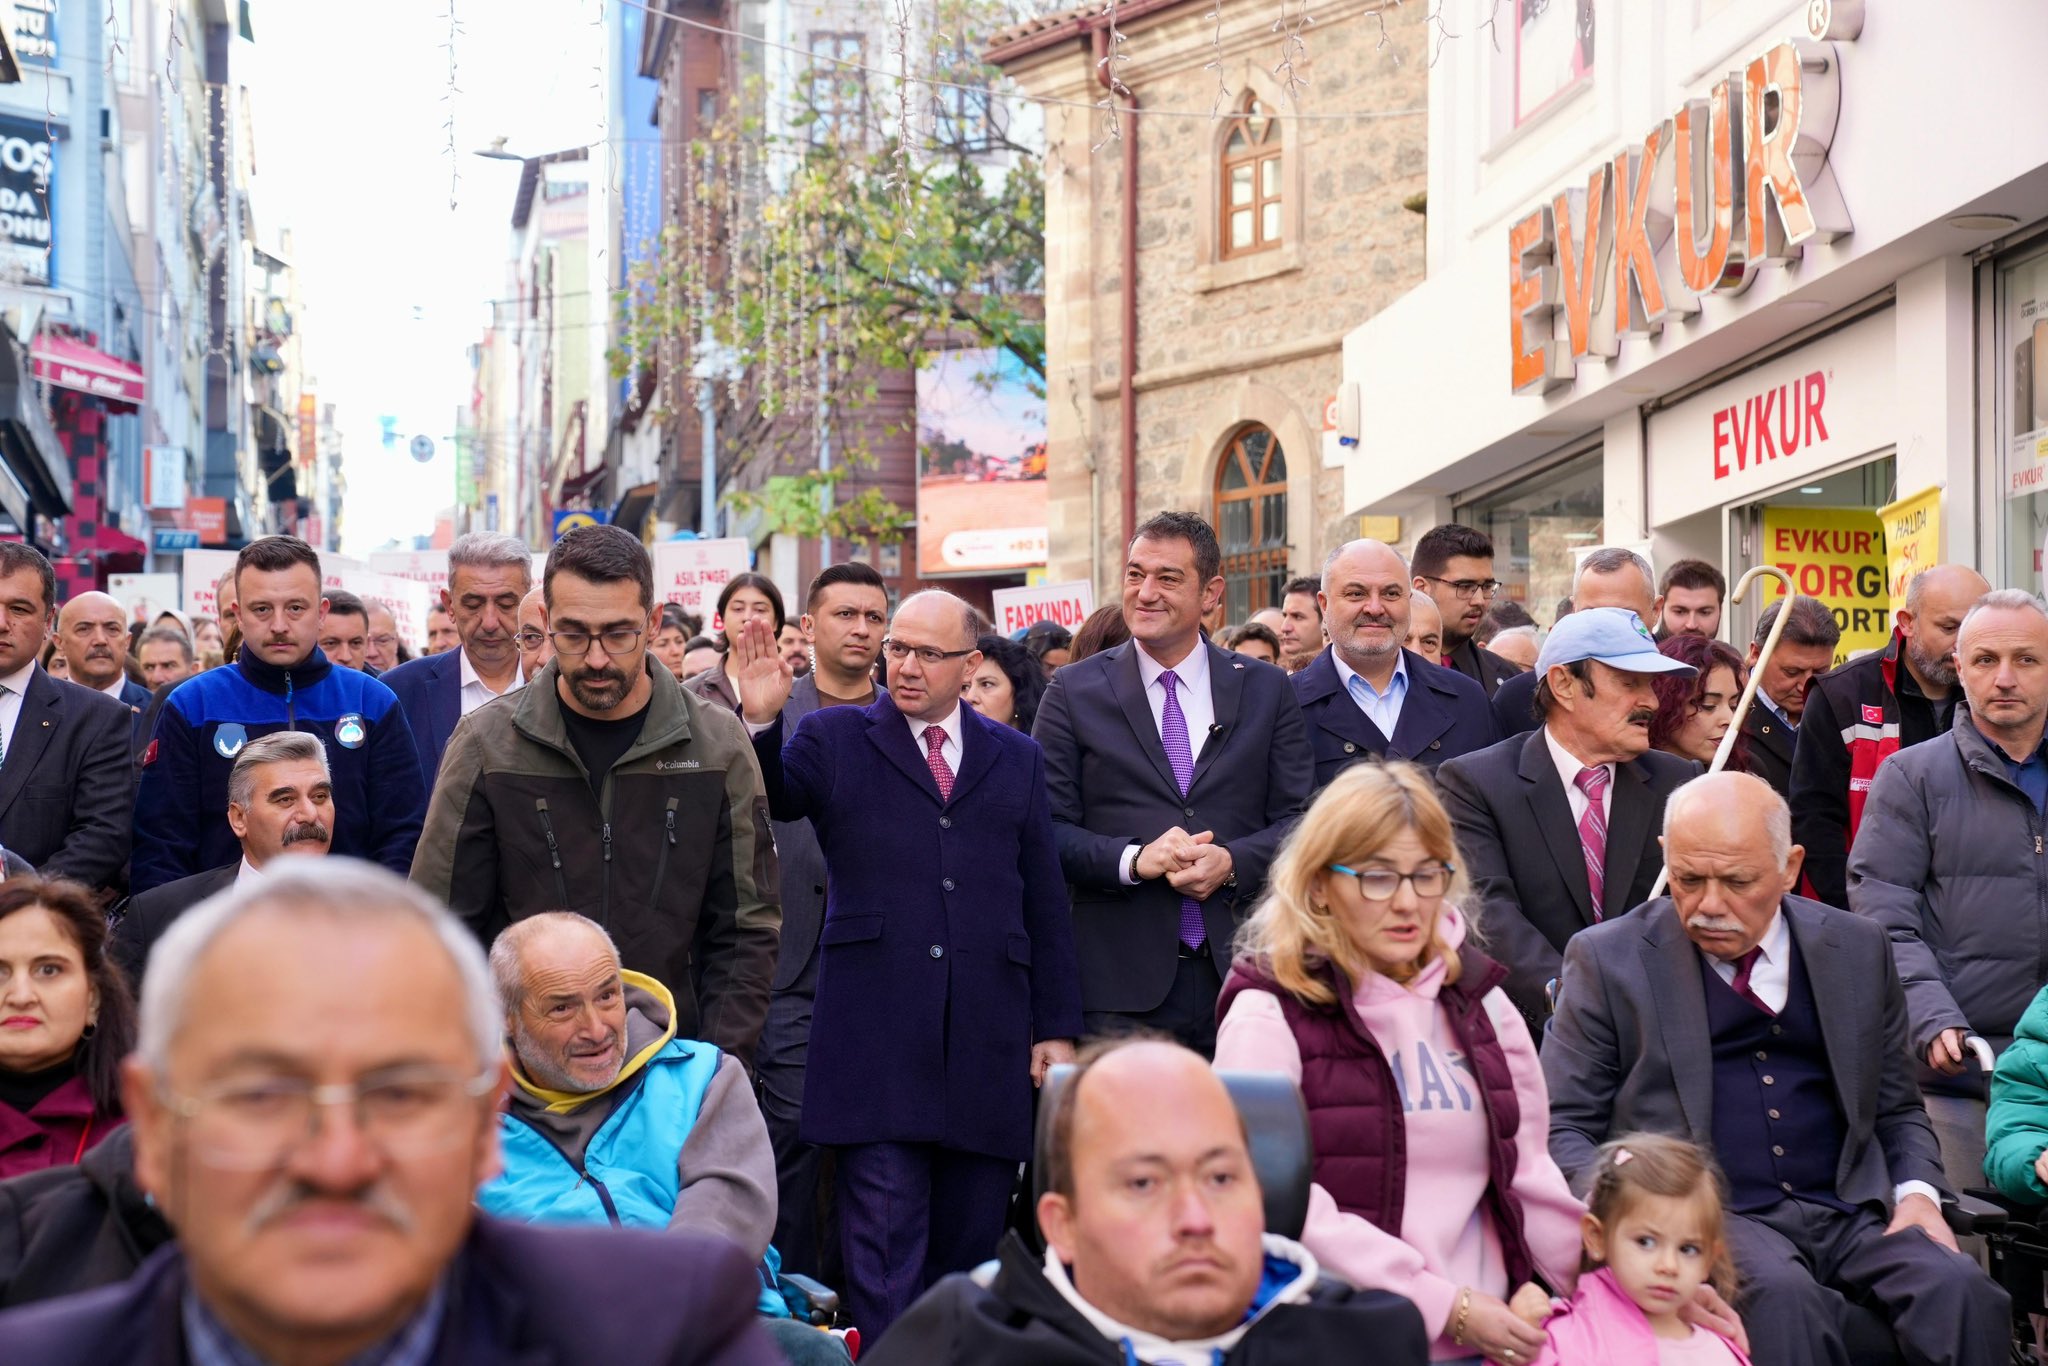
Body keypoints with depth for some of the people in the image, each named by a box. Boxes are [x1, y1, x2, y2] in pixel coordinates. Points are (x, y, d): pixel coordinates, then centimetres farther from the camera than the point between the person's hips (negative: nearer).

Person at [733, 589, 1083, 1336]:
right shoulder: (832, 739, 7)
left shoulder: (1016, 758, 14)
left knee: (972, 1244, 9)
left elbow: (1045, 903, 13)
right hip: (877, 1043, -3)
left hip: (988, 1046, 3)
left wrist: (1057, 1026, 8)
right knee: (885, 1251, -5)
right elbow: (771, 800, -10)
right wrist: (760, 721, -27)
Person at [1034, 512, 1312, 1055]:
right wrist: (1134, 859, -15)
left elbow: (1300, 819, 6)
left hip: (1242, 973, 1)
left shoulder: (1268, 692, 10)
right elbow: (1047, 829, 1)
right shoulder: (1074, 692, 6)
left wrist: (1232, 862, -12)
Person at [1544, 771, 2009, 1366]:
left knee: (1960, 1291, -27)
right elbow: (1561, 1128, 3)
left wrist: (1917, 1193, 1)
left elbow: (1897, 1110, 23)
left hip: (1851, 1212, 3)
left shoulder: (1857, 948, 15)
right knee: (1782, 1296, -36)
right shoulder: (1608, 958, 4)